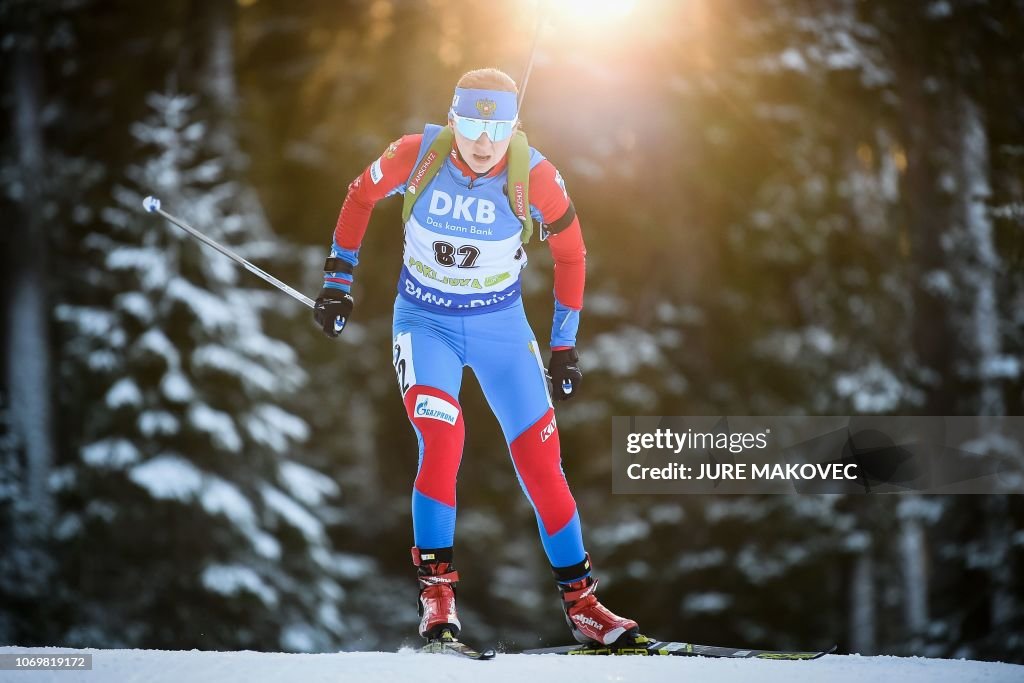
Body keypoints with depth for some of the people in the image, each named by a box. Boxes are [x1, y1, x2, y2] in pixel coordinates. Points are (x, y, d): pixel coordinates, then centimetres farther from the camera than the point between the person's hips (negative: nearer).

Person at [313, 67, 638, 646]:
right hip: (424, 321, -1)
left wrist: (565, 345, 2)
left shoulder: (535, 176, -19)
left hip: (501, 325, 1)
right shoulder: (417, 155, -19)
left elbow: (571, 252, -2)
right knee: (441, 437, -24)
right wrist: (339, 278, 4)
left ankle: (580, 599, 12)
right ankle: (437, 587, -10)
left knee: (541, 461, -3)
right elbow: (362, 196, 2)